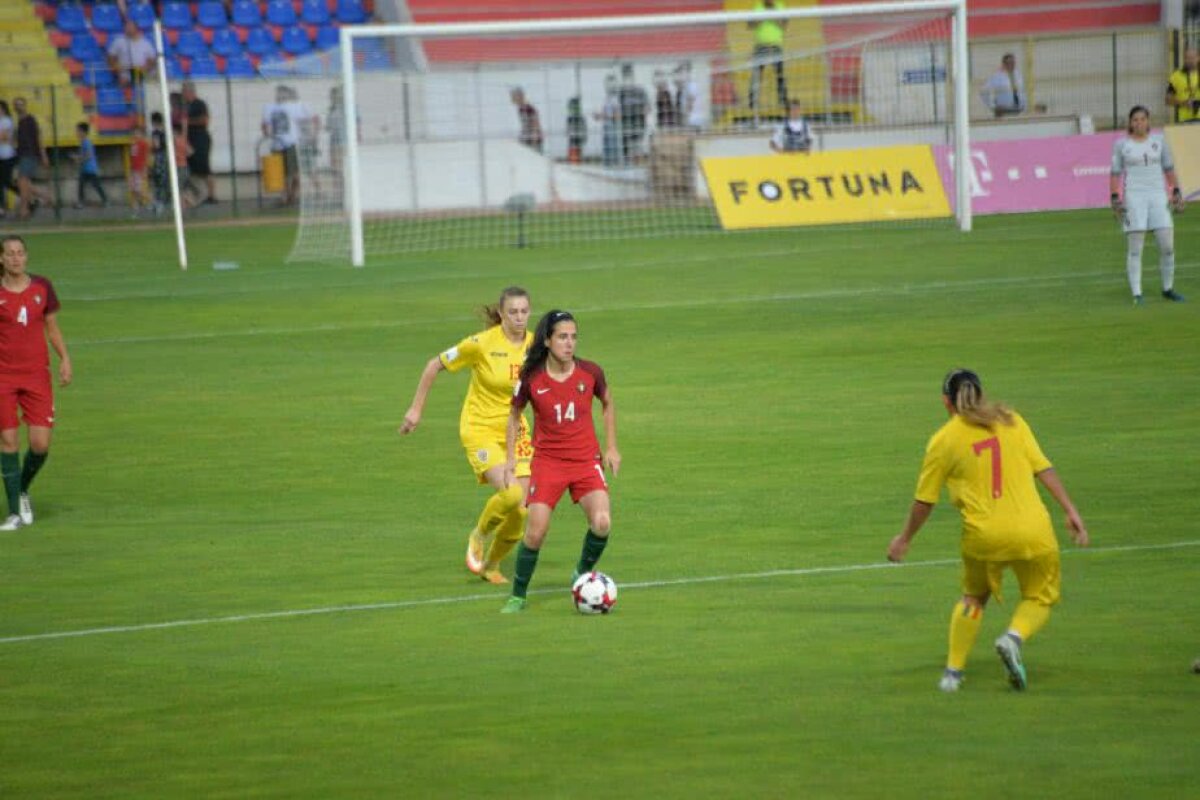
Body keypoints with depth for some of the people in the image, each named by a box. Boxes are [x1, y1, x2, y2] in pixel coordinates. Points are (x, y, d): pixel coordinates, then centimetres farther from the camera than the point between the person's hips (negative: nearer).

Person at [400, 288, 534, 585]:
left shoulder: (535, 345, -3)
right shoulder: (482, 343, -16)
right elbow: (434, 365, -4)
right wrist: (416, 409, -2)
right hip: (480, 429, -5)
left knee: (522, 510, -4)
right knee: (510, 494, -26)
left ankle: (491, 565, 23)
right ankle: (479, 536, 5)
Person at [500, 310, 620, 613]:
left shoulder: (590, 372, -5)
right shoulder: (532, 378, -7)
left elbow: (608, 404, 15)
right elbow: (514, 415, 10)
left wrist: (611, 448, 12)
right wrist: (510, 458, 6)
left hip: (587, 460, 1)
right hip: (547, 461, -1)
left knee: (602, 523, -19)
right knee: (535, 531, -11)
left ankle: (582, 575, 11)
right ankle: (518, 597, 9)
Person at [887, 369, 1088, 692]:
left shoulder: (943, 440, 2)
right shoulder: (1011, 421, 7)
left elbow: (925, 499, 7)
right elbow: (1044, 468, 1)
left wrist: (904, 538, 20)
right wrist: (1070, 510, 4)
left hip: (983, 536, 0)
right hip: (1032, 531, 0)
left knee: (973, 598, 26)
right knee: (1039, 598, 18)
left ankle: (953, 671, 21)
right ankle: (1014, 637, -11)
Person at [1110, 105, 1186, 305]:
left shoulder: (1159, 140, 9)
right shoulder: (1121, 144, 2)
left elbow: (1168, 168, 14)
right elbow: (1115, 173, 3)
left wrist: (1176, 192, 7)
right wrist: (1115, 199, -6)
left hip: (1158, 196, 3)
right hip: (1134, 197, -3)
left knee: (1167, 245, -2)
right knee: (1134, 249, -6)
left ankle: (1168, 289, 14)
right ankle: (1136, 294, -4)